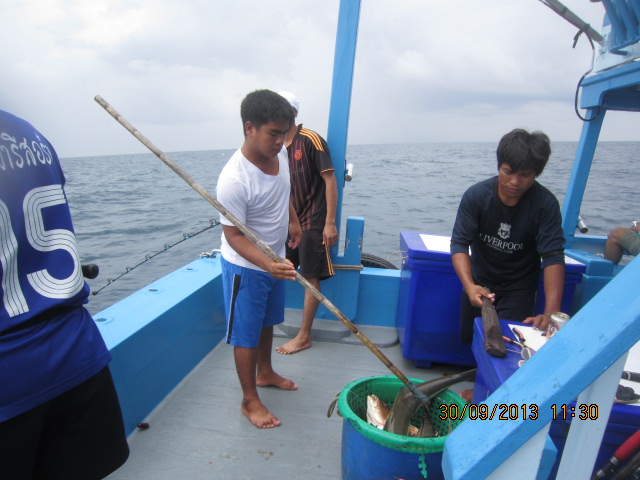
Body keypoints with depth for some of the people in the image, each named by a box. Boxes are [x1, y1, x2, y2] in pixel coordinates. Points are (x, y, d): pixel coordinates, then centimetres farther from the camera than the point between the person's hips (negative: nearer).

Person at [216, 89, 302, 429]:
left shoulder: (279, 153, -8)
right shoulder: (234, 179, -31)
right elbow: (234, 236, -26)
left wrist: (293, 220, 20)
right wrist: (267, 264, -39)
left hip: (275, 260, 8)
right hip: (245, 267, -7)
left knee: (267, 323, 25)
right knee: (247, 335, 7)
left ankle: (264, 372, 48)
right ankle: (250, 400, 28)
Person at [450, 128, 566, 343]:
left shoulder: (546, 204, -19)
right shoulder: (476, 196, -19)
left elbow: (553, 257, -23)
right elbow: (460, 243, -21)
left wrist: (551, 312, -34)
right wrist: (469, 286, -37)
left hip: (519, 290, -1)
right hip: (478, 283, 2)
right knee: (467, 340, 14)